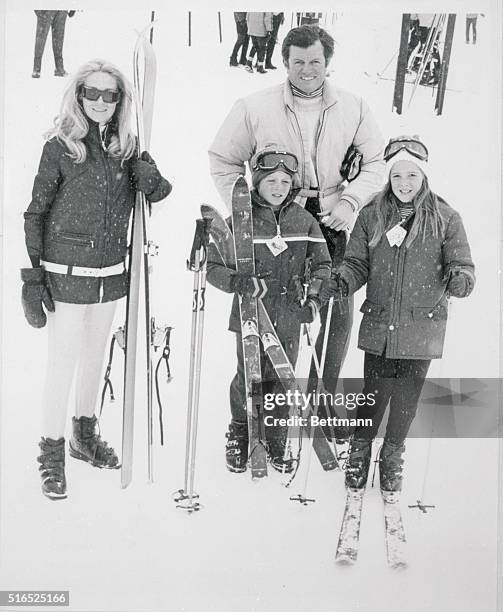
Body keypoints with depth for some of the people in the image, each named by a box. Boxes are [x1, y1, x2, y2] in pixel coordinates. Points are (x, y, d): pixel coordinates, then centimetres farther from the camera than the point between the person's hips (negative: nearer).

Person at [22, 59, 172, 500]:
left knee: (96, 355, 17)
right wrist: (33, 277, -10)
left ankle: (85, 435, 36)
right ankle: (52, 451, 19)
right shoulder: (61, 146, -9)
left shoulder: (126, 146, 2)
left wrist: (152, 180, -17)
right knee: (64, 360, 1)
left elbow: (157, 193, 8)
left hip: (111, 270, 5)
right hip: (66, 270, -5)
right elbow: (35, 214, -7)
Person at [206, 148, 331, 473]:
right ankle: (239, 438, 31)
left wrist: (315, 294, -8)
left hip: (289, 318, 2)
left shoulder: (303, 220, 3)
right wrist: (236, 281, -24)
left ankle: (276, 442, 31)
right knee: (248, 381, 6)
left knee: (281, 383, 11)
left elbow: (323, 264, 9)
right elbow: (213, 265, -6)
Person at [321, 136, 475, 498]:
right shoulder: (371, 216, 2)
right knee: (375, 394, 5)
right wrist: (341, 282, -15)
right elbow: (358, 263, 5)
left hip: (422, 329, 0)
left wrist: (458, 280, -25)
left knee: (407, 398, 10)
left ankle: (393, 456, 35)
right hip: (379, 326, 1)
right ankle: (361, 448, 33)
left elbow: (462, 264, -2)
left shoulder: (445, 219, -2)